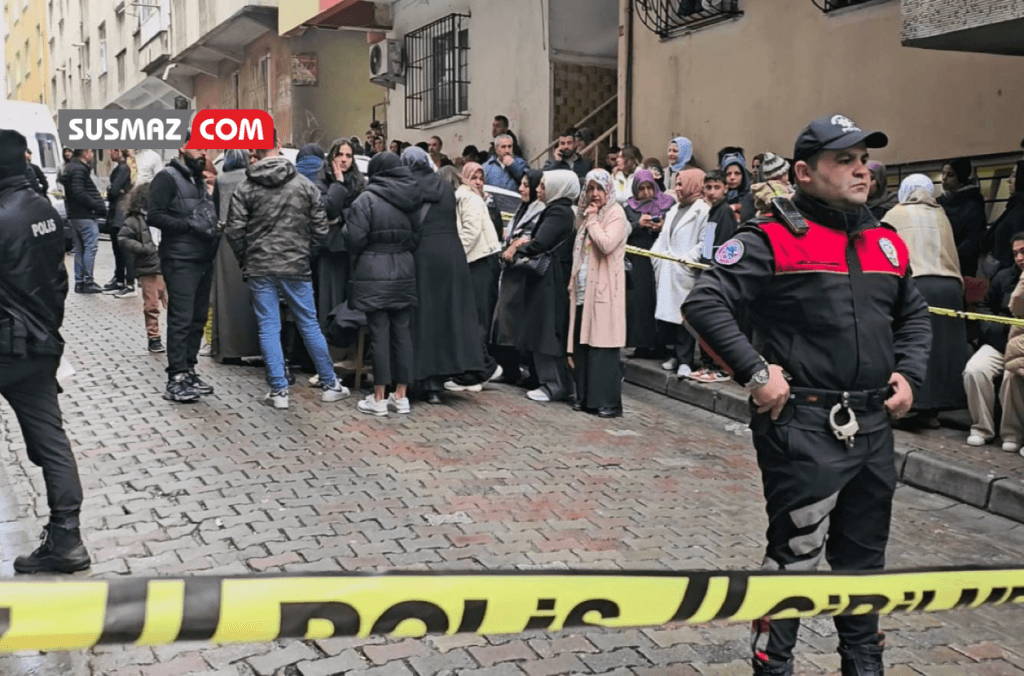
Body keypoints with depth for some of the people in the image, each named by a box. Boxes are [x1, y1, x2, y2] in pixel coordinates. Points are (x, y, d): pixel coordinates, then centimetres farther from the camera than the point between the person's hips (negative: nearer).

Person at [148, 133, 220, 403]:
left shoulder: (199, 180, 20)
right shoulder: (167, 177, -6)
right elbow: (154, 216, -16)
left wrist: (213, 228, 8)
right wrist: (190, 225, -20)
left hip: (204, 259, 8)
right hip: (180, 261, -8)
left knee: (198, 318, 11)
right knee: (181, 319, -9)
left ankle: (188, 371, 20)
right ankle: (176, 380, -6)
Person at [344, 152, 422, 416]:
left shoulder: (367, 199, -9)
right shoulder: (412, 199, 8)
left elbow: (354, 238, -11)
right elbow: (417, 238, 9)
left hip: (374, 274, -5)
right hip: (404, 272, 5)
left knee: (379, 333, -1)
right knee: (402, 332, 8)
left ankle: (379, 398, 3)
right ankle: (401, 396, 13)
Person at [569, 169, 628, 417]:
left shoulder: (616, 214, -4)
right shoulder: (588, 214, 19)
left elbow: (606, 244, -21)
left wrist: (592, 219, -9)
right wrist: (573, 281, 15)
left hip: (604, 290, -7)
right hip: (584, 289, 7)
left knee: (602, 344, -8)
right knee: (582, 343, 6)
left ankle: (608, 401, -5)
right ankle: (585, 397, 13)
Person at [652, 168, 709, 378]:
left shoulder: (702, 210, -6)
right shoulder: (674, 210, 21)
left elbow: (704, 243, -14)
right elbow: (663, 238, 22)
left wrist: (686, 259, -20)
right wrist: (656, 255, 7)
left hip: (685, 274, -8)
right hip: (667, 272, 8)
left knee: (684, 315, -7)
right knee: (666, 312, 8)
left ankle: (685, 360, -2)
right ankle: (676, 354, 18)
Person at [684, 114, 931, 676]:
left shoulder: (888, 246, 10)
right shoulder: (772, 242, -10)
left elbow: (914, 315, 24)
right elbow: (703, 303, -17)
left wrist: (907, 373, 9)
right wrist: (755, 372, -20)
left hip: (873, 426, 7)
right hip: (802, 425, -6)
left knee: (863, 556, 20)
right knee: (795, 556, 3)